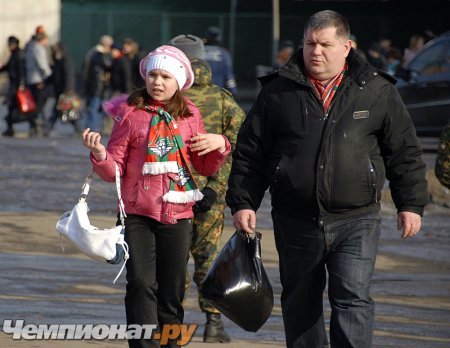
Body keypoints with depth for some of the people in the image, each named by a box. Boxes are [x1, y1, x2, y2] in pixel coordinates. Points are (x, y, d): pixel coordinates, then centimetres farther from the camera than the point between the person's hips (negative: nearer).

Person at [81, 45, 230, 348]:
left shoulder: (189, 116, 8)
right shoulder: (131, 113, -1)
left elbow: (206, 168, 17)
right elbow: (114, 170, -2)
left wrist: (219, 145, -2)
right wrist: (99, 154, -22)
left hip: (177, 216, 3)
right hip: (137, 215, -3)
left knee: (171, 293, 7)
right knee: (141, 286, -13)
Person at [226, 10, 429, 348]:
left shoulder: (377, 91, 3)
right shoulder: (278, 93, 4)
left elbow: (404, 152, 7)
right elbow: (250, 153, 7)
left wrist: (410, 204, 2)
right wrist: (243, 203, 0)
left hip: (357, 222, -2)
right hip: (296, 222, 2)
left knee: (352, 299, -12)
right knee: (300, 304, 10)